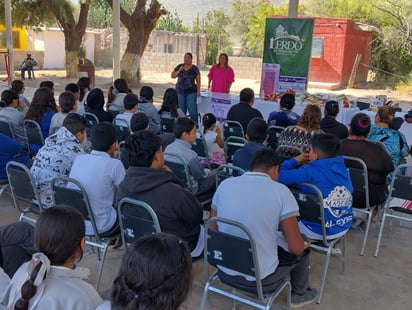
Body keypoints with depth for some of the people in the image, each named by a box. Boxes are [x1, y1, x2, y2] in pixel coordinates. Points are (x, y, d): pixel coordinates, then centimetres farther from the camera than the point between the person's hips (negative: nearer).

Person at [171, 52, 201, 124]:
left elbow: (198, 81, -1)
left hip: (191, 92, -3)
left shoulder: (195, 68, -1)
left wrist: (198, 91, -10)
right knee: (181, 110, 6)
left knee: (192, 110, -10)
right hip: (180, 91, 3)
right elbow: (172, 76, 8)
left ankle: (195, 125, -1)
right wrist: (179, 70, -7)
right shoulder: (179, 66, 7)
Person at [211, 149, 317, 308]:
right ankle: (299, 294, 46)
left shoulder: (225, 184, -3)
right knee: (303, 250, 24)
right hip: (259, 275, -4)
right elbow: (296, 248, -14)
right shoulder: (281, 191, -14)